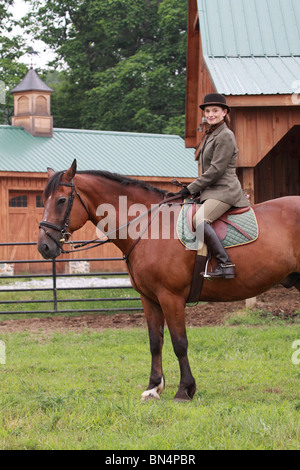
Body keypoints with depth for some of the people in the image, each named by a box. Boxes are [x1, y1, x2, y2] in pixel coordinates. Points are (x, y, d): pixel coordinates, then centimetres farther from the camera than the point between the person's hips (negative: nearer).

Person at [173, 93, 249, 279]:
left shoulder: (225, 136, -11)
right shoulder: (211, 135, 20)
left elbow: (216, 170, -17)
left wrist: (191, 189, -14)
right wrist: (195, 190, 14)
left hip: (224, 191, -11)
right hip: (212, 192, 11)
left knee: (200, 220, -32)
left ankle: (226, 264, -33)